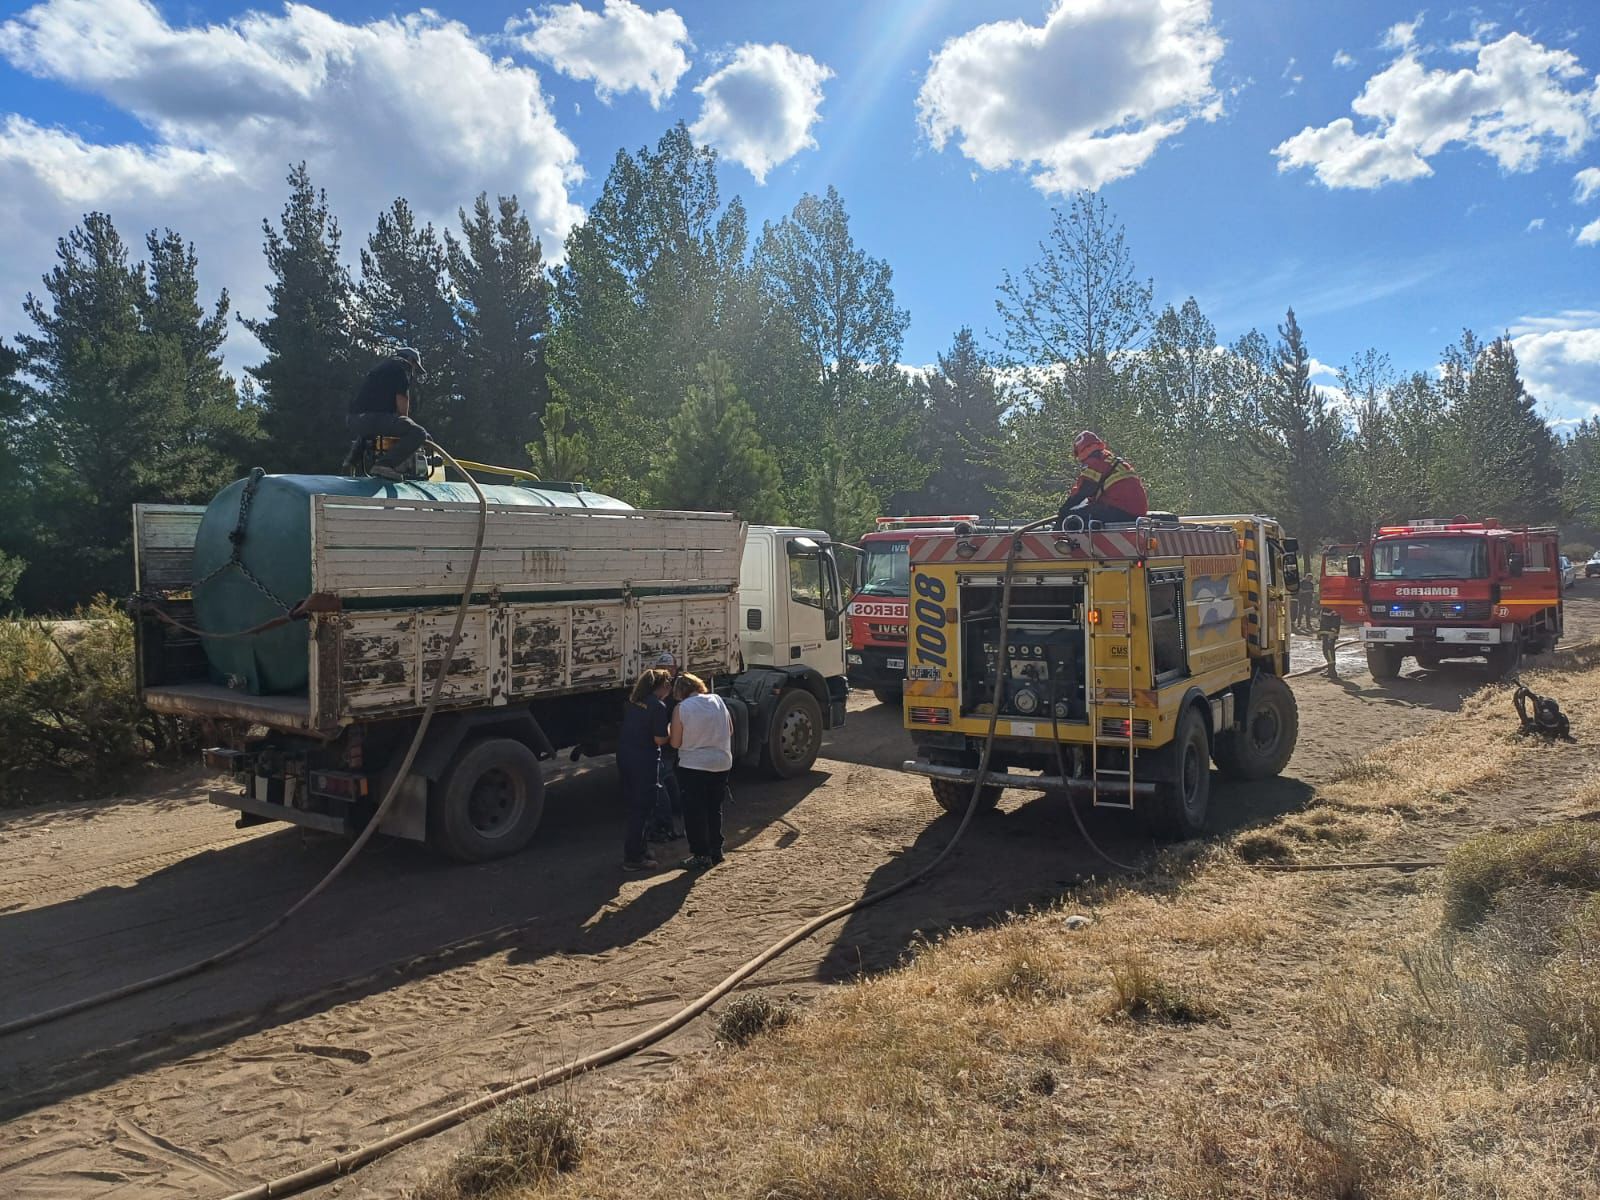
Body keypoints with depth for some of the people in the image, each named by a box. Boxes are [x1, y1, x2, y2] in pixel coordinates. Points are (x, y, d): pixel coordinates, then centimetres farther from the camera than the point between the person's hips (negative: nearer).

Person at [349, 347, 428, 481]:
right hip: (371, 418, -9)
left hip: (354, 421, 9)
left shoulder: (383, 366, 33)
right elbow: (402, 404, -5)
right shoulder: (402, 366, 5)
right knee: (419, 433, -19)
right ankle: (385, 464, -29)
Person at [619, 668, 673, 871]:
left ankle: (635, 848, 29)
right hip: (644, 762, -8)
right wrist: (671, 730, 1)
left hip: (624, 755, 8)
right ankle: (633, 858, 5)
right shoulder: (658, 706, -16)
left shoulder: (632, 699, 7)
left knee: (632, 805, 18)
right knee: (642, 808, 1)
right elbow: (660, 739, -18)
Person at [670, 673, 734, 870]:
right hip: (721, 763, 5)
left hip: (693, 766, -5)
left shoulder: (681, 708, -12)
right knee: (714, 809, 18)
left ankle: (701, 855, 7)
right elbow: (730, 731, 9)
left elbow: (675, 743, -9)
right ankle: (716, 850, 25)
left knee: (695, 812, 5)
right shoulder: (717, 700, 1)